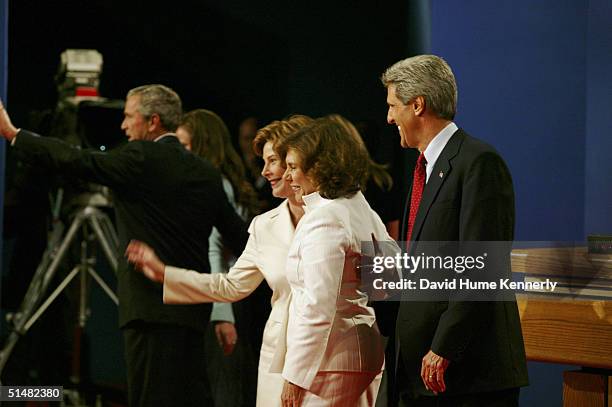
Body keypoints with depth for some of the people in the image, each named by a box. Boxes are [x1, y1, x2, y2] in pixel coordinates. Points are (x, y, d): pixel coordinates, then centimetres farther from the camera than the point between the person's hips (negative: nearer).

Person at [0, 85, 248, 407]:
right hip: (192, 311, 8)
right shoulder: (206, 173, 13)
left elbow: (77, 161, -9)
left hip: (151, 307, -8)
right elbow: (238, 235, 16)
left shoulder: (141, 159, -8)